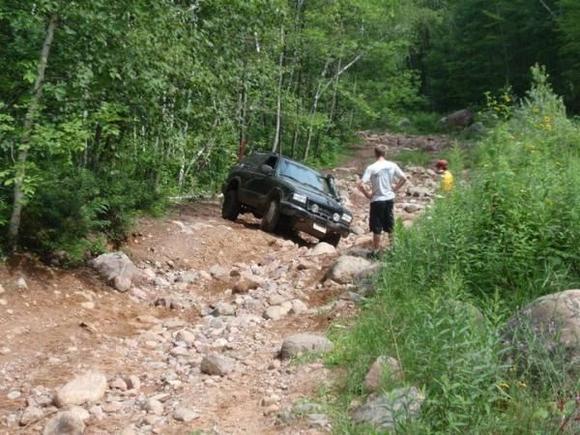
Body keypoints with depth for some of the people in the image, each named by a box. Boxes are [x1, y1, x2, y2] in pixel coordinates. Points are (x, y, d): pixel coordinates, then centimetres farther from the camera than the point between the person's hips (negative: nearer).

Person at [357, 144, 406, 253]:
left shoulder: (371, 168, -16)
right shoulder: (392, 165, -4)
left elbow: (361, 184, -22)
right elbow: (404, 178, 3)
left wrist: (368, 194, -7)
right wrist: (395, 189, 10)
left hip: (377, 200, -4)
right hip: (390, 199, 4)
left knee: (376, 228, 6)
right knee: (389, 225, 19)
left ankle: (376, 250, 13)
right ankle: (392, 246, 31)